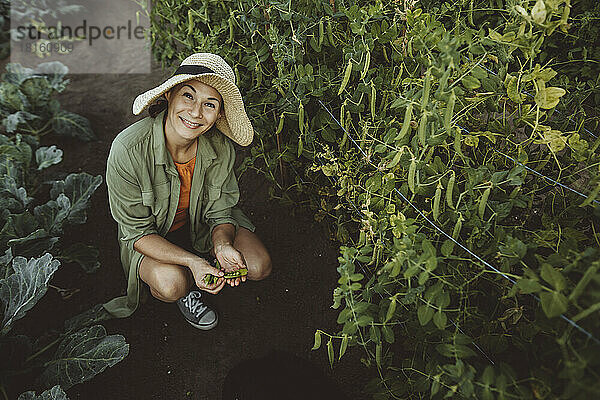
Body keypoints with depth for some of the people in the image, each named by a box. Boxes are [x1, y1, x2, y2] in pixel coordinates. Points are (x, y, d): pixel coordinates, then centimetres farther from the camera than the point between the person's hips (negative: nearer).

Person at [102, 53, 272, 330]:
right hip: (151, 235, -2)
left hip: (202, 224, 3)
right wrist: (192, 261, -36)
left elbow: (220, 211, -10)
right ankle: (185, 289, 8)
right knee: (171, 283, -32)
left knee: (258, 266, -15)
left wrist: (222, 245, -33)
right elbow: (137, 231, -22)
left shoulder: (221, 148, -22)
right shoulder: (128, 149, -31)